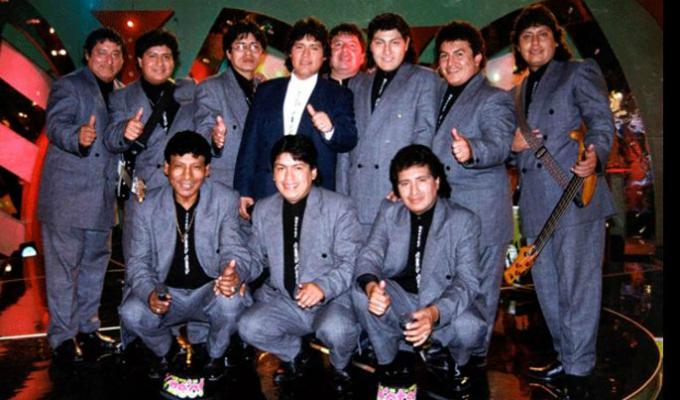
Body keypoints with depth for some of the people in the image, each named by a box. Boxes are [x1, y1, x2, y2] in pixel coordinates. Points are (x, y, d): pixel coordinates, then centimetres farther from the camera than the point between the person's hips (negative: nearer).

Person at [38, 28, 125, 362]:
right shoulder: (68, 86, -5)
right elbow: (55, 126, -20)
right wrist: (78, 137, -41)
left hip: (102, 196, 7)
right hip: (67, 193, -7)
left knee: (95, 263, 14)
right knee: (64, 265, -1)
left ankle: (87, 329, 27)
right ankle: (62, 336, 10)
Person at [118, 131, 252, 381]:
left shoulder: (225, 200, -7)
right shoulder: (148, 206, -4)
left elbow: (233, 251, -11)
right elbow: (138, 261, -3)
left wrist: (234, 274, -37)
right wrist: (149, 293, -25)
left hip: (209, 290, -1)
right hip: (166, 293, 1)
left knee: (230, 302, -33)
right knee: (131, 313, -27)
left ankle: (216, 355, 4)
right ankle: (161, 353, 11)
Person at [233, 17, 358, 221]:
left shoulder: (339, 96, 9)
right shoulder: (266, 91, 15)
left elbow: (349, 140, -3)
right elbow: (250, 143, 12)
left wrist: (330, 129, -26)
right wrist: (243, 190, 5)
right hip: (265, 196, 2)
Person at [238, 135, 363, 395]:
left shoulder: (339, 207, -8)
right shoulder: (263, 210, 8)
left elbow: (351, 263, -12)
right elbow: (256, 257, 16)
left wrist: (323, 286, -29)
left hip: (332, 300, -4)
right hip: (283, 300, 5)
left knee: (335, 329, -35)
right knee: (249, 327, -21)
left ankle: (340, 367, 5)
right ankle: (295, 355, 13)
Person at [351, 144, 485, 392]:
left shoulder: (464, 220, -9)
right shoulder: (389, 212, 2)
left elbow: (467, 280, -17)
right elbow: (369, 254, -9)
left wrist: (434, 313, -37)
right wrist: (371, 287, -34)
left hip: (444, 305, -2)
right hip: (398, 302, 3)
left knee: (469, 326, -33)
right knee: (360, 291, -24)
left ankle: (456, 362, 7)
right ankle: (388, 362, 1)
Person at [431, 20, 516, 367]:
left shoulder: (495, 99, -6)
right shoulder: (439, 95, 16)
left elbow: (499, 145, -23)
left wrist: (471, 151, -44)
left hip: (481, 212, -6)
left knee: (479, 287, 2)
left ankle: (476, 355, 16)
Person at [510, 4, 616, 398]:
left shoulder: (580, 72, 5)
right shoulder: (521, 90, 22)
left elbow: (602, 123, -6)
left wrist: (594, 157, -26)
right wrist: (513, 144, 3)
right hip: (536, 204, 7)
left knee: (577, 286, -5)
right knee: (548, 288, 14)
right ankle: (565, 357, 29)